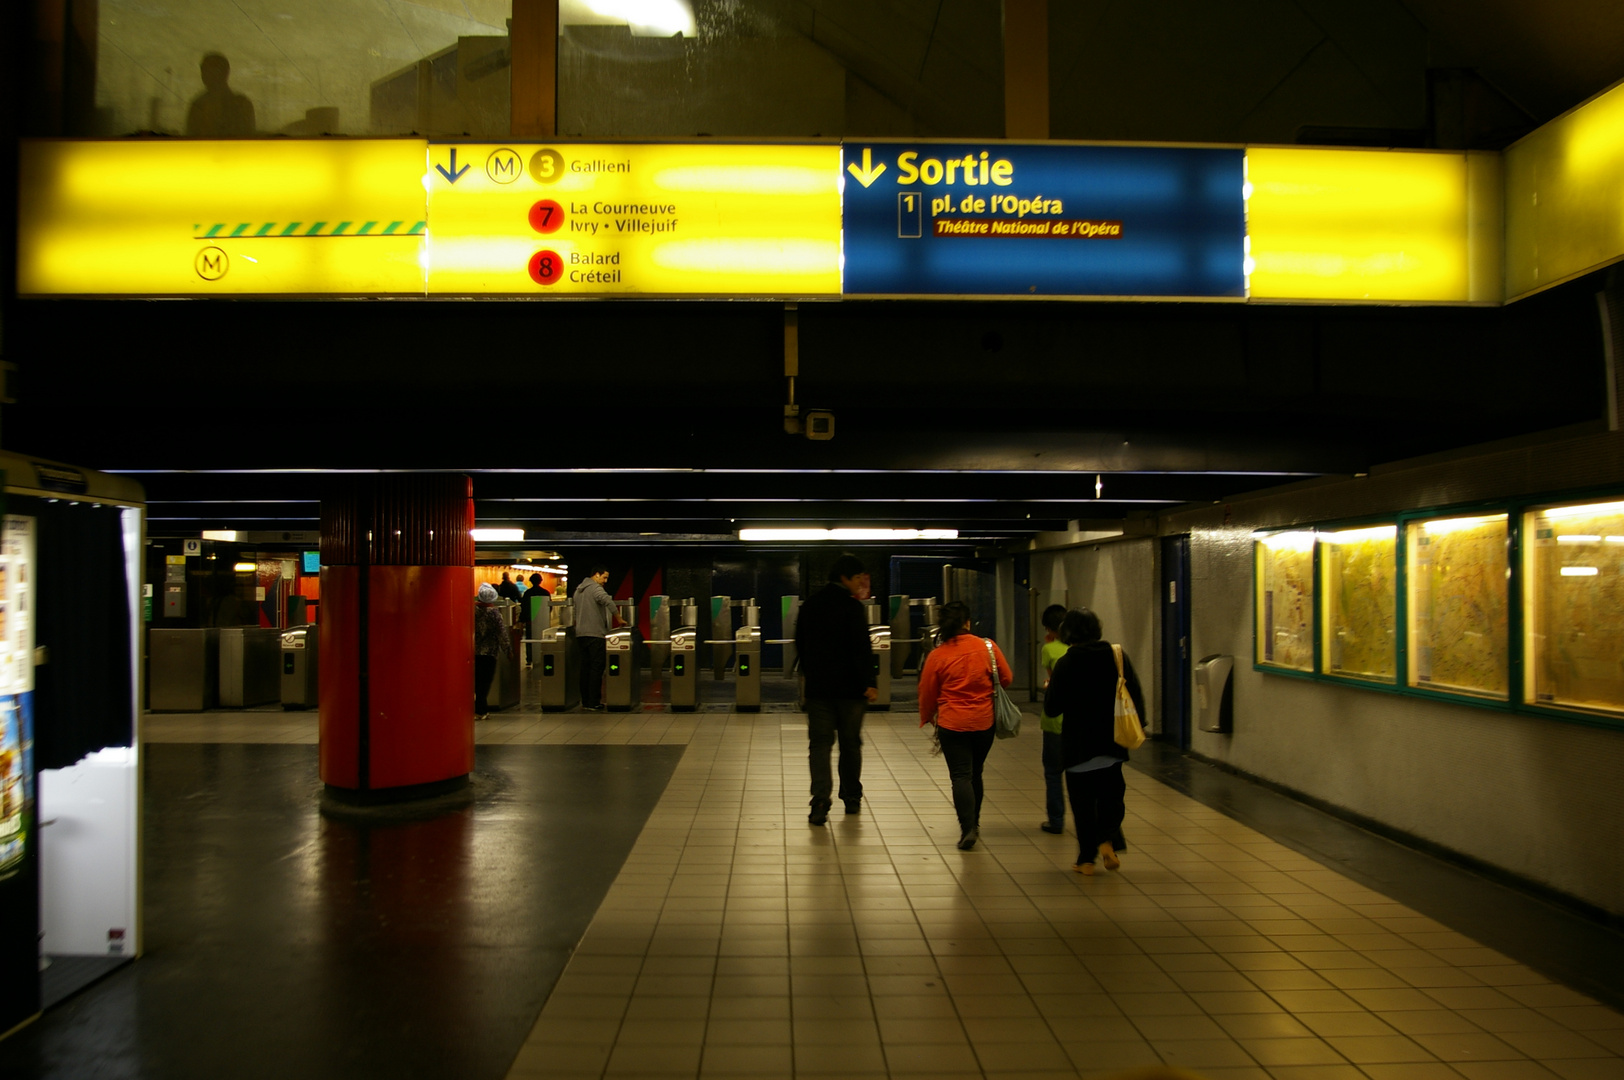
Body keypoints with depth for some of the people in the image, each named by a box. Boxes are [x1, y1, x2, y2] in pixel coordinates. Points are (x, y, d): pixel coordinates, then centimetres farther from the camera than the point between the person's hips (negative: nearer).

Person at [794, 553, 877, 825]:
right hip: (849, 687, -3)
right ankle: (852, 798, 22)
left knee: (819, 743, 1)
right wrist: (869, 682, -14)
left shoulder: (810, 604, 7)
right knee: (850, 742, 12)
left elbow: (800, 644, 15)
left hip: (817, 686, 4)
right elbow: (862, 648, -17)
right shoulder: (851, 606, -12)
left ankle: (821, 802, -12)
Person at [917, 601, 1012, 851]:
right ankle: (974, 823, 29)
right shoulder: (988, 647, -6)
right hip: (984, 722, 3)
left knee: (961, 776, 0)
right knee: (975, 773, 18)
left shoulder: (937, 655, -9)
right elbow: (1006, 679, 3)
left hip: (952, 723, -3)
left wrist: (926, 717, 19)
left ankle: (968, 828, -12)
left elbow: (927, 693, 0)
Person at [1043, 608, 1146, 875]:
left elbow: (1051, 708, -9)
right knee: (1111, 793, 18)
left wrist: (1049, 688, 10)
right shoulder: (1118, 655, -4)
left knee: (1082, 800, 8)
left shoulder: (1065, 664, -13)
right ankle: (1108, 839, -4)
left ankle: (1086, 859, 11)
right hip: (1112, 741, 3)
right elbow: (1136, 695, 0)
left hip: (1078, 744, -3)